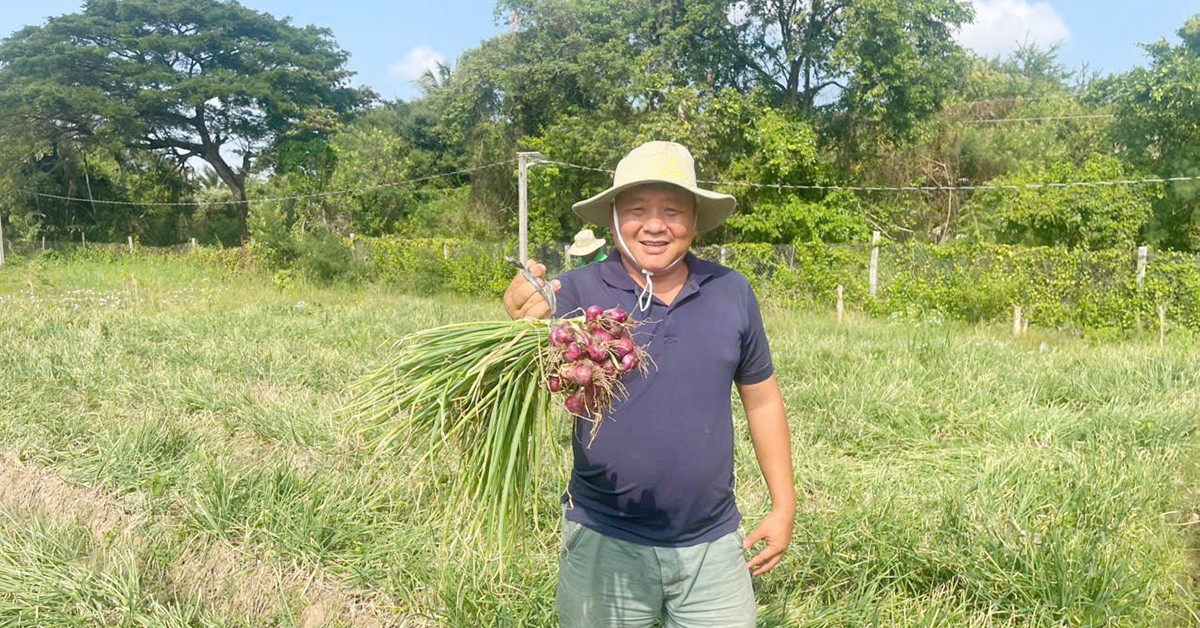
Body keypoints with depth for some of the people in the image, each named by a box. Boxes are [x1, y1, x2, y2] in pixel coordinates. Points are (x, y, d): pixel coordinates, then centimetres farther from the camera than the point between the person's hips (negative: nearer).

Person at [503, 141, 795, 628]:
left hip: (713, 544, 3)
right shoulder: (577, 292, -10)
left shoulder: (731, 293, 0)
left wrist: (783, 506, 10)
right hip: (604, 542, -2)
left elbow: (762, 400, 9)